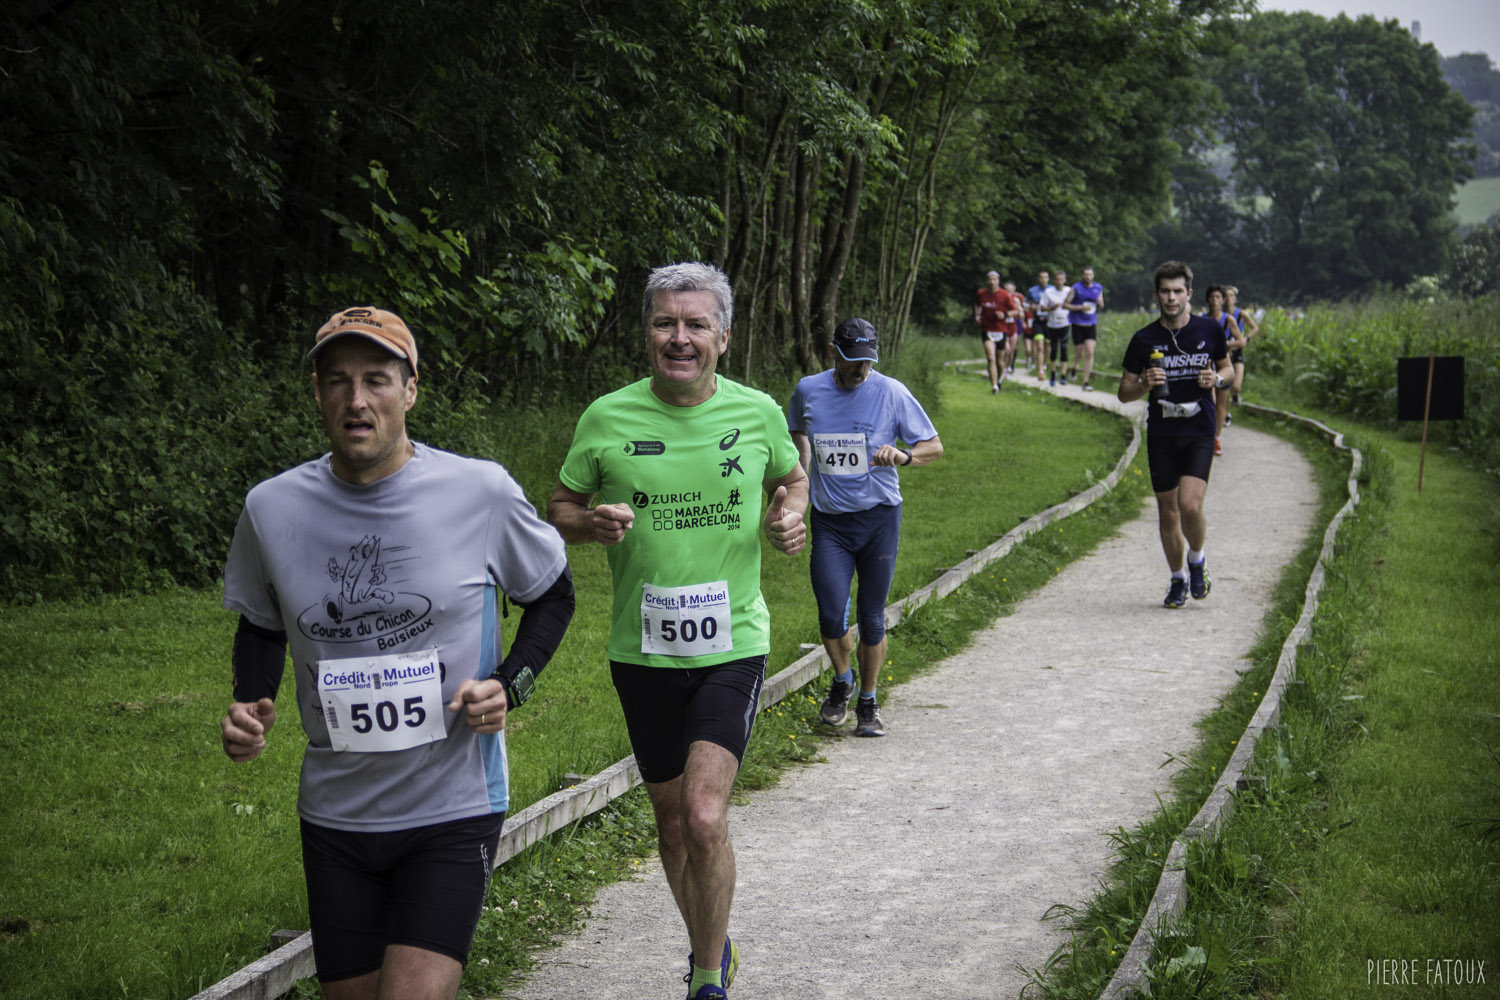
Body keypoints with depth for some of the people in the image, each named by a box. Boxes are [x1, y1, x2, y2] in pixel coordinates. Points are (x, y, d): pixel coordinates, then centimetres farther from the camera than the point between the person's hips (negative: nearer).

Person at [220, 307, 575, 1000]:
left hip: (454, 809, -3)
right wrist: (250, 707, -3)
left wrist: (510, 685, -8)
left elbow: (552, 593, 8)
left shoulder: (482, 492, -9)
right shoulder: (272, 509, -2)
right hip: (335, 812, 3)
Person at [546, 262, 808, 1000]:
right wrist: (593, 523, -17)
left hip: (731, 644, -2)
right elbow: (558, 511, 5)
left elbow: (792, 477, 18)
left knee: (705, 817, -16)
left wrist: (791, 517, -4)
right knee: (672, 821, 14)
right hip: (642, 651, 2)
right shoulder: (608, 418, -4)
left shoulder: (757, 413, -2)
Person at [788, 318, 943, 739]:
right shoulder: (807, 391, 1)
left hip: (879, 518, -1)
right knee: (831, 615, -10)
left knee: (872, 620, 2)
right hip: (829, 520, 1)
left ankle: (868, 702, 22)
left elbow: (934, 445, 0)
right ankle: (842, 681, 20)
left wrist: (904, 455, -19)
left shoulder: (891, 393, -6)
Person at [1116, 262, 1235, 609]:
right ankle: (1178, 579, 27)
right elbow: (1124, 392, 4)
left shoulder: (1209, 330, 1)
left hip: (1199, 432, -1)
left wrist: (1218, 378, -7)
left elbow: (1227, 368, 16)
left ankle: (1197, 559, 11)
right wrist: (1145, 384, -17)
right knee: (1167, 512, 7)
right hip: (1161, 436, 2)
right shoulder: (1144, 339, -1)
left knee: (1190, 504, -18)